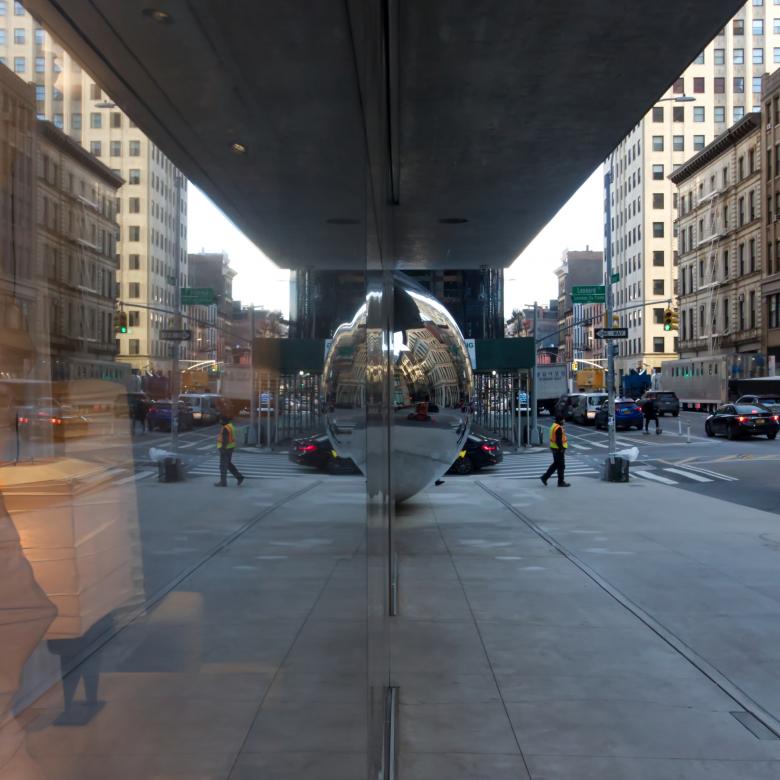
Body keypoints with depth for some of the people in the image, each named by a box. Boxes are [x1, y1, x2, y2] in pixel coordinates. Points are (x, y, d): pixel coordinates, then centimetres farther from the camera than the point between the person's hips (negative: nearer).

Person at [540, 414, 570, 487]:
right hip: (558, 449, -10)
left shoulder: (554, 426, 10)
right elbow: (558, 440, -25)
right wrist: (561, 449, -20)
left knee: (555, 464, 18)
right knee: (561, 466, 1)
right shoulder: (558, 428, -22)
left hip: (554, 448, 10)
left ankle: (545, 477, 16)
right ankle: (561, 482, 10)